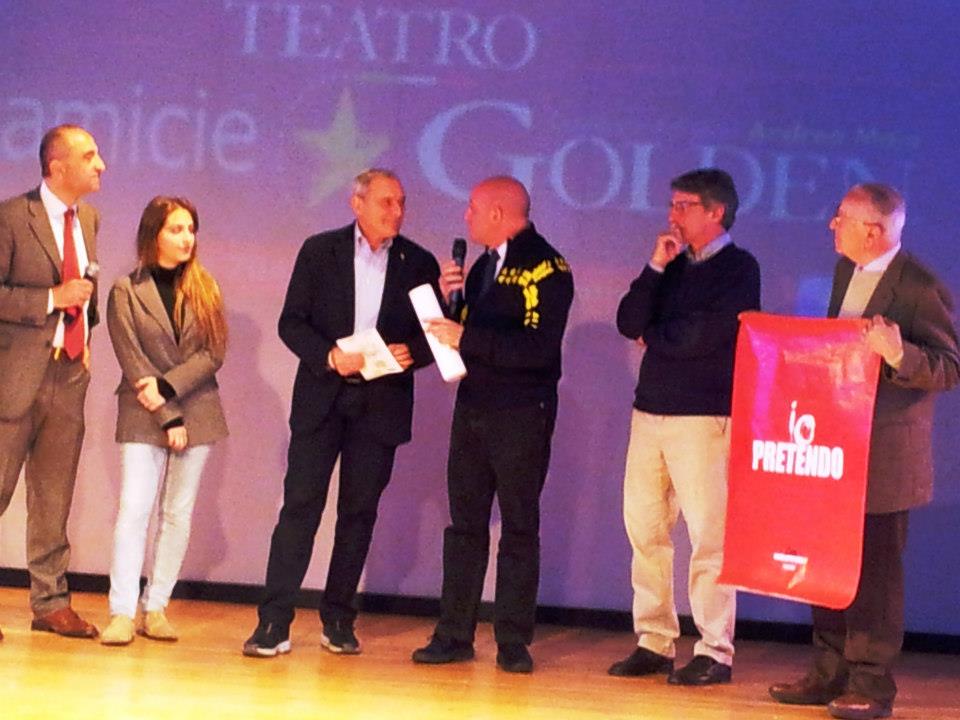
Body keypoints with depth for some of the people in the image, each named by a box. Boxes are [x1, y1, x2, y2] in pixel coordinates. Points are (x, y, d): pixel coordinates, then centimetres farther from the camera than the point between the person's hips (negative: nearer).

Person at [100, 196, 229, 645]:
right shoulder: (127, 290, -3)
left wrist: (166, 385, -14)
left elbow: (214, 353, -1)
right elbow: (132, 362, -7)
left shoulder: (204, 288, 6)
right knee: (134, 508, -10)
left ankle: (155, 609, 7)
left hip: (197, 411, 3)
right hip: (143, 416, -3)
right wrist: (168, 418, -12)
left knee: (178, 513, 3)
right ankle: (122, 613, -10)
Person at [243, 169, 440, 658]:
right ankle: (274, 622, -5)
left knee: (359, 512, 6)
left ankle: (338, 619, 16)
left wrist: (411, 354, -13)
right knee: (300, 505, -6)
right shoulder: (320, 252, 2)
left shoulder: (418, 264, 5)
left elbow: (432, 335, 8)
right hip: (322, 398, -1)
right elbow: (291, 322, -1)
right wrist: (329, 357, -17)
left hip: (381, 403, 2)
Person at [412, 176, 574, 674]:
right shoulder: (484, 264, 15)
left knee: (519, 526, 1)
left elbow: (540, 347, -22)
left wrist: (467, 339, -21)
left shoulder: (546, 268, -12)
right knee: (465, 522, 8)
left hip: (522, 414, -7)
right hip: (472, 408, 8)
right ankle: (455, 635, 12)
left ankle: (513, 641, 6)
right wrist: (448, 297, -1)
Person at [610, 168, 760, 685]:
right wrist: (656, 267, -2)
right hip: (650, 411, 7)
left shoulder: (739, 268, -4)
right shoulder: (673, 264, 16)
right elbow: (629, 322, 6)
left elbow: (698, 337, -14)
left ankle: (715, 652, -1)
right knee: (645, 530, 6)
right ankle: (654, 643, 13)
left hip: (703, 417, -7)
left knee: (709, 536, -6)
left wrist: (651, 336, 3)